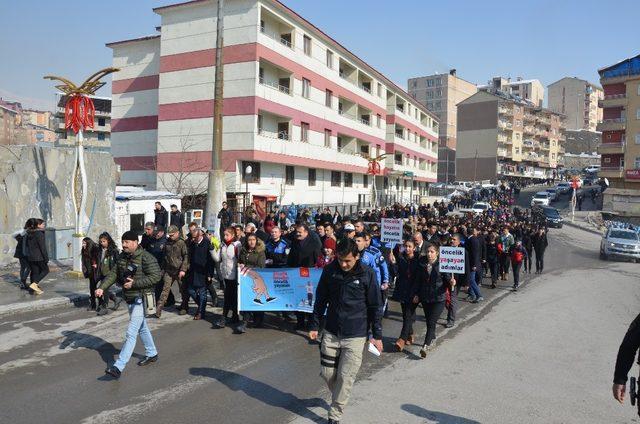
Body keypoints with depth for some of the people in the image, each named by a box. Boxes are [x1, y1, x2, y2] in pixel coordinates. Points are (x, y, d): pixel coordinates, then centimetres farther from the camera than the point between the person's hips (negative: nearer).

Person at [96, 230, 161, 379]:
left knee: (131, 332, -11)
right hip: (129, 298, 9)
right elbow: (114, 274, 8)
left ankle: (118, 367, -11)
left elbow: (155, 276, -22)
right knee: (142, 327, 21)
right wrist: (102, 287, -7)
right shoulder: (122, 256, 7)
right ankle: (152, 354, 38)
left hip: (141, 299, -9)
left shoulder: (146, 257, -18)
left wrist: (134, 283, -23)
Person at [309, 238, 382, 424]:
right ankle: (339, 398, 39)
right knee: (327, 373, 9)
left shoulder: (367, 274, -11)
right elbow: (321, 300, 5)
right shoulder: (329, 271, -5)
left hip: (355, 336, -3)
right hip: (330, 332, 3)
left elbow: (375, 306, -4)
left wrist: (377, 335, -3)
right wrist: (314, 325, 6)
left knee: (345, 377, -3)